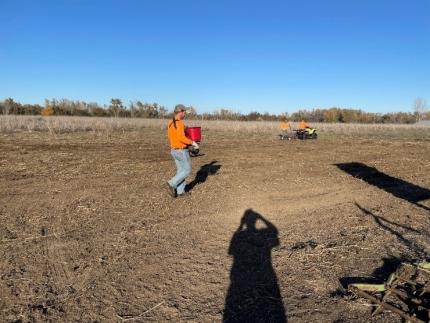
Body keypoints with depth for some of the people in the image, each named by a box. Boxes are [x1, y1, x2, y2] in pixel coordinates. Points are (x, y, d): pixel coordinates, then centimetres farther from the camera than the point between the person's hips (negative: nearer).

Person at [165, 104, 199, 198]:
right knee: (187, 171, 4)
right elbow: (181, 137, -32)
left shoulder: (170, 123, 9)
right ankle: (171, 184, -2)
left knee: (181, 170, 14)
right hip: (182, 151, -9)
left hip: (174, 150, 9)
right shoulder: (179, 123, -20)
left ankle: (180, 191, 16)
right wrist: (192, 143, -20)